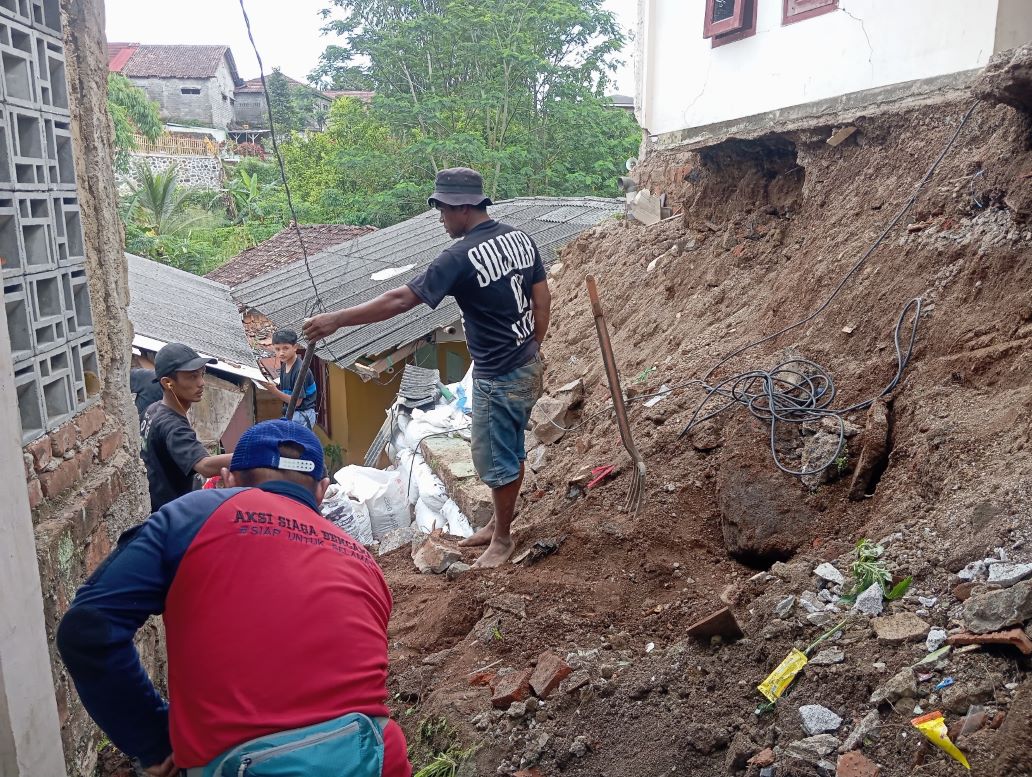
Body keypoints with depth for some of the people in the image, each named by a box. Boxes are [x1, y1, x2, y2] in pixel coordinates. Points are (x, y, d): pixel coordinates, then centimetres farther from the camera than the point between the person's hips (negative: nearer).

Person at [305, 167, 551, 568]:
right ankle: (499, 522, 38)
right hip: (527, 366, 9)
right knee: (509, 450, 21)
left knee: (496, 459, 7)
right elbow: (543, 302, 8)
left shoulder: (461, 257, -22)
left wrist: (337, 319, -18)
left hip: (499, 378, -9)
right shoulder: (520, 238, 2)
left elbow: (401, 299, -24)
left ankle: (502, 538, 24)